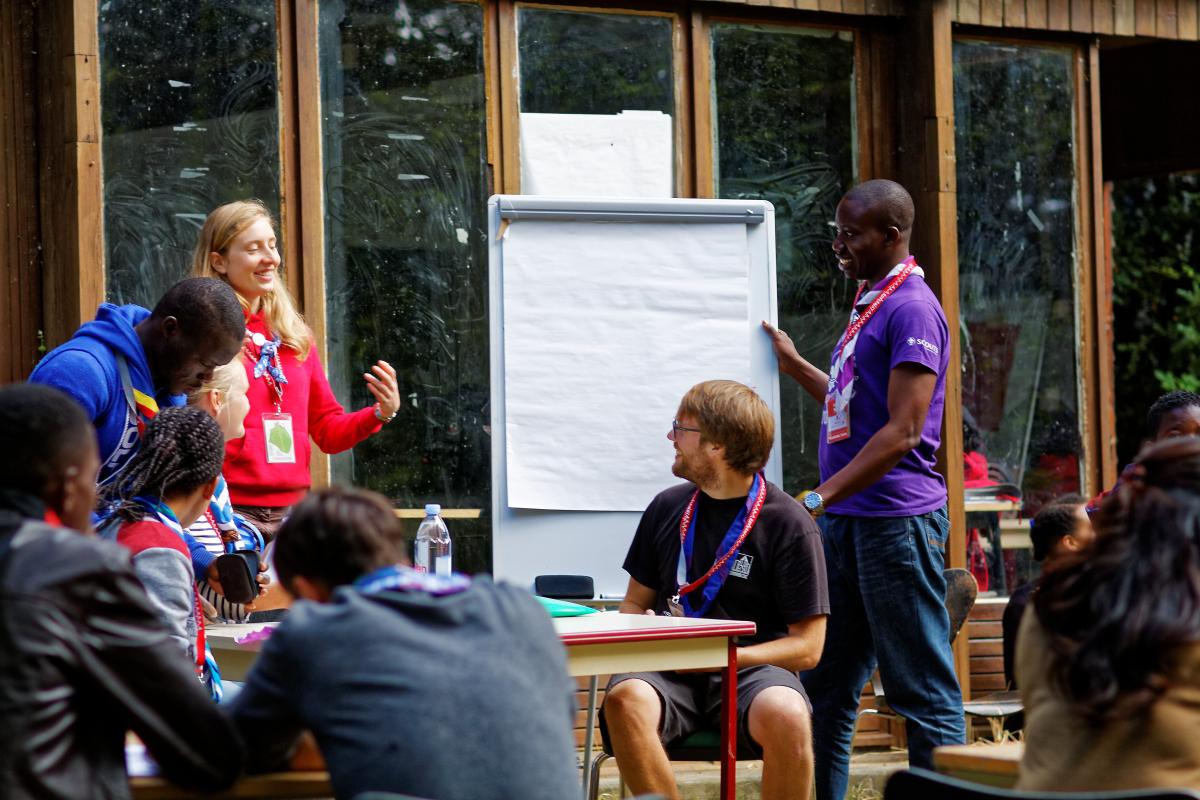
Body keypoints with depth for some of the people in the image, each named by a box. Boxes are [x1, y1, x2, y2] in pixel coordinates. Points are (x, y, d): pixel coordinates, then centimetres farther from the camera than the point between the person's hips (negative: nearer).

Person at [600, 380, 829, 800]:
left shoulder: (789, 524, 0)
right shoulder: (667, 508, 13)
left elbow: (807, 647, -2)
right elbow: (635, 602, 23)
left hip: (753, 670, -3)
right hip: (670, 672, 3)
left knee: (786, 716, -38)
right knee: (625, 699, -34)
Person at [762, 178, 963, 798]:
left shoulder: (911, 308, -12)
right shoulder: (868, 305, 17)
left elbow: (902, 431, -19)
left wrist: (818, 499, -22)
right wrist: (794, 365, 30)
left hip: (895, 521, -10)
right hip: (844, 522, 10)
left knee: (924, 693, -3)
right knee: (824, 688, 11)